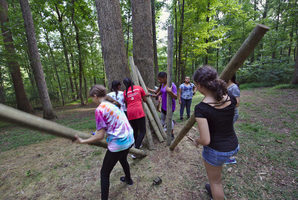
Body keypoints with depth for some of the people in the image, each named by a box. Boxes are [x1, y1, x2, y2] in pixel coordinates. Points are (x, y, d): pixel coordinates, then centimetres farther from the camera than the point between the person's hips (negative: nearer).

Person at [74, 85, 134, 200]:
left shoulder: (99, 109, -14)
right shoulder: (112, 105, 10)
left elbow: (100, 136, -16)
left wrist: (82, 141, -2)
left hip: (118, 144, -9)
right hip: (129, 139, 9)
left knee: (104, 173, 13)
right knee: (123, 159, 37)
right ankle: (128, 179, 62)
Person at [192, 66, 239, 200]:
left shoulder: (201, 108, -29)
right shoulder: (231, 99, -12)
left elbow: (205, 140, -27)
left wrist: (197, 141, -5)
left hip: (215, 151, -7)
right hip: (234, 146, 7)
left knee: (215, 181, 22)